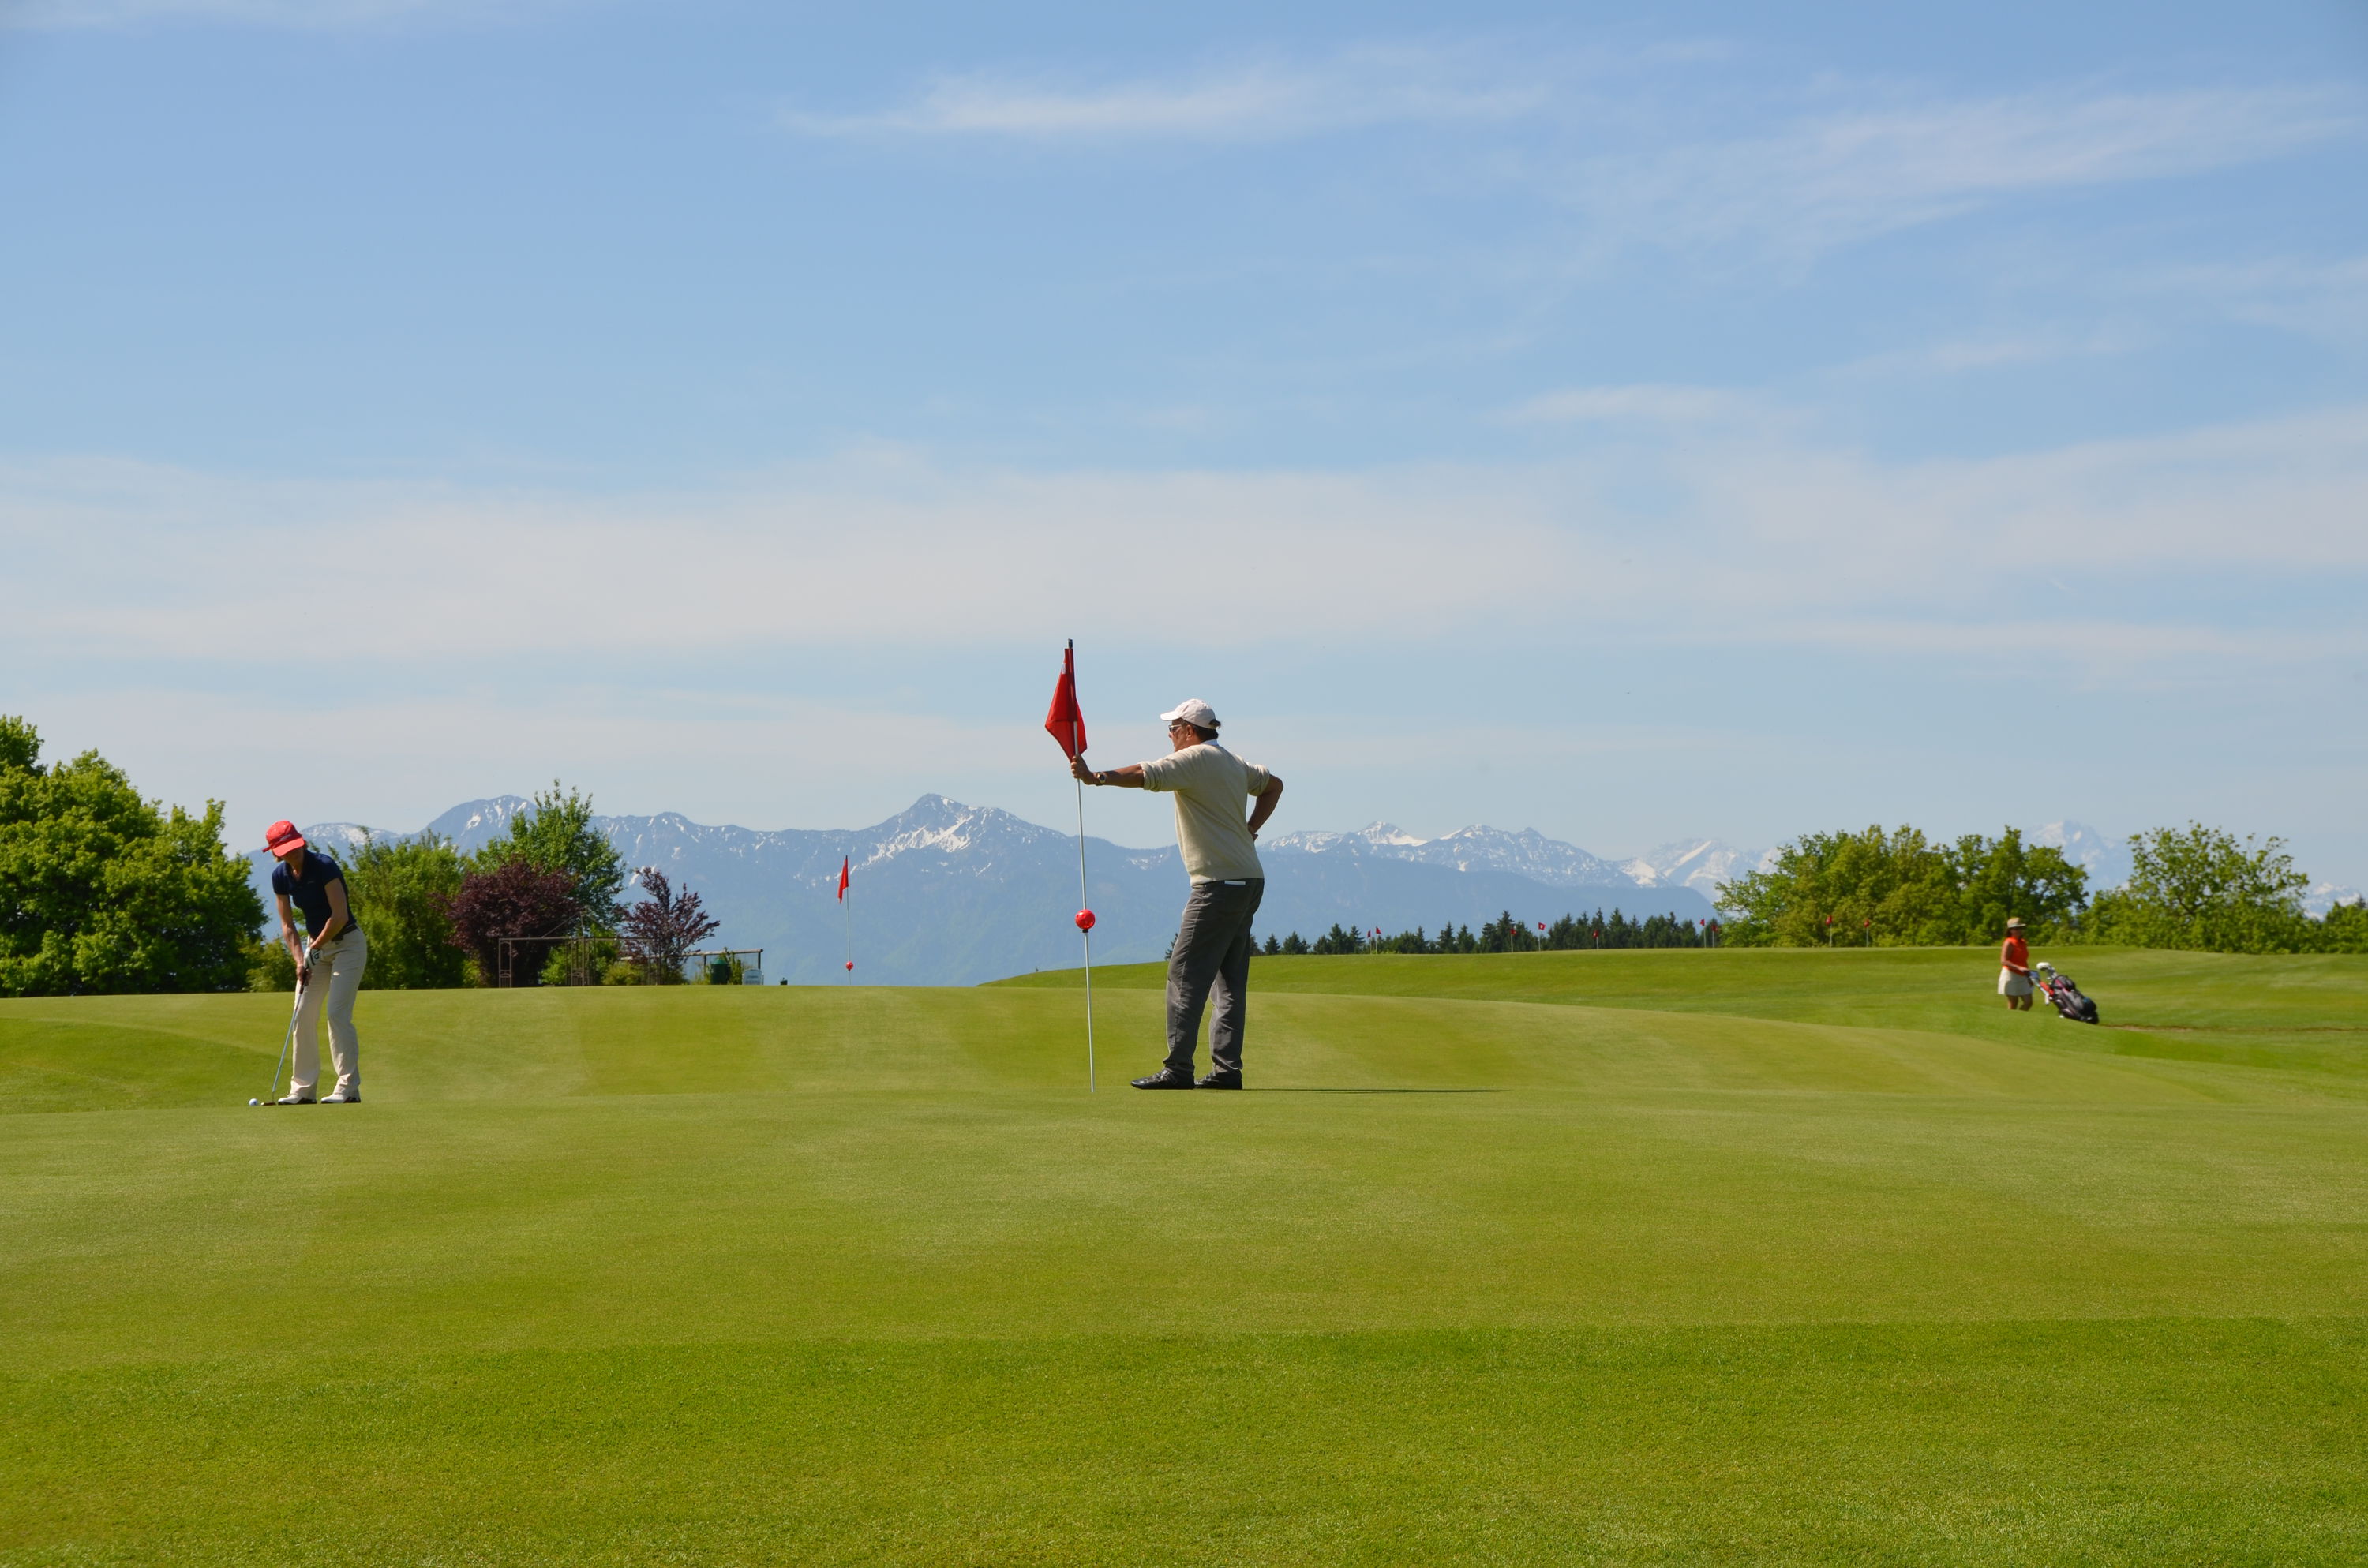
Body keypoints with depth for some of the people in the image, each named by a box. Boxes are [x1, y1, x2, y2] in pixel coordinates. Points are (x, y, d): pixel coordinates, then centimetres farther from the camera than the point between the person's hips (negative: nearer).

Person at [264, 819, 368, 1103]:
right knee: (303, 1014, 2)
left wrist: (315, 948, -15)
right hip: (316, 944, 7)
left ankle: (349, 1088, -11)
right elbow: (287, 924, 3)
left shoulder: (324, 866, -22)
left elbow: (340, 916, -22)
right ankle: (302, 1089, 8)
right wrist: (299, 960, -8)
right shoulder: (280, 876, -2)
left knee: (337, 1012, -15)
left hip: (347, 943, -7)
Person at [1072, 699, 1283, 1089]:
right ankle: (1227, 1069, 6)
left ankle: (1178, 1068, -11)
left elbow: (1144, 775, -22)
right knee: (1230, 980, 8)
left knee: (1186, 973, -8)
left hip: (1219, 883, -9)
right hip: (1249, 880, 9)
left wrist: (1095, 777, -22)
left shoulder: (1194, 758, -9)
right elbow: (1273, 785, 34)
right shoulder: (1234, 763, 19)